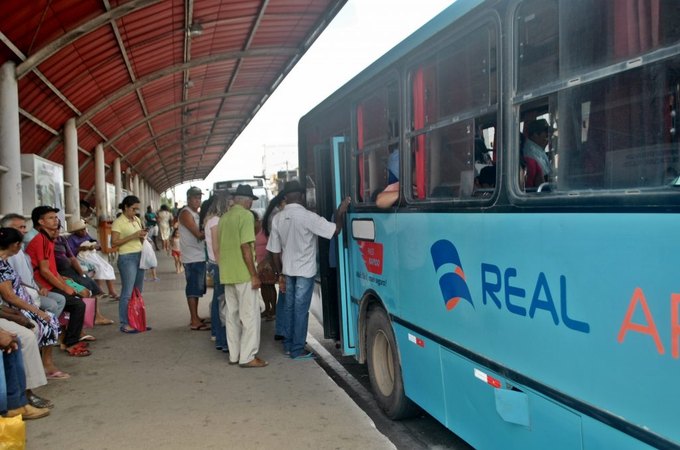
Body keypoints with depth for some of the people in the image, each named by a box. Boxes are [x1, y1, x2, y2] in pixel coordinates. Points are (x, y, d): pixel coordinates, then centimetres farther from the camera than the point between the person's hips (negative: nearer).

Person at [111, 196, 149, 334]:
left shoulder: (137, 220, 13)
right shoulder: (118, 222, -7)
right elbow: (114, 243, -14)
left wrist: (142, 236, 2)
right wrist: (133, 236, -18)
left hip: (140, 256, 8)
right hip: (127, 258, -7)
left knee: (138, 291, 11)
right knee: (128, 293, -6)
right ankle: (124, 324, 1)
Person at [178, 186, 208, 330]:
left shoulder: (196, 213, 17)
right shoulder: (186, 213, -11)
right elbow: (199, 235, -19)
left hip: (199, 256, 9)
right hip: (192, 258, -9)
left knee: (197, 288, 14)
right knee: (193, 289, -7)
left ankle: (195, 317, 23)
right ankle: (194, 322, -5)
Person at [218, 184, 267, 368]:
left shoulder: (224, 217, 13)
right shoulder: (245, 215, -10)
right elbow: (245, 246, -18)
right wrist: (254, 275, -16)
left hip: (227, 274, 8)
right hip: (243, 274, -8)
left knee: (232, 314, 12)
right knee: (250, 315, -1)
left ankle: (234, 354, 17)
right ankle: (248, 356, 0)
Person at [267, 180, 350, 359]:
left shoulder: (278, 218, 0)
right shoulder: (308, 216, -17)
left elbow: (275, 250, 4)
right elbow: (335, 230, -18)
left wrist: (280, 272, 15)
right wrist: (341, 212, -2)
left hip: (288, 270, 6)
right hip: (305, 270, -6)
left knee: (289, 307, 16)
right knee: (301, 309, -1)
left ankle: (288, 344, 26)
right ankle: (297, 350, 4)